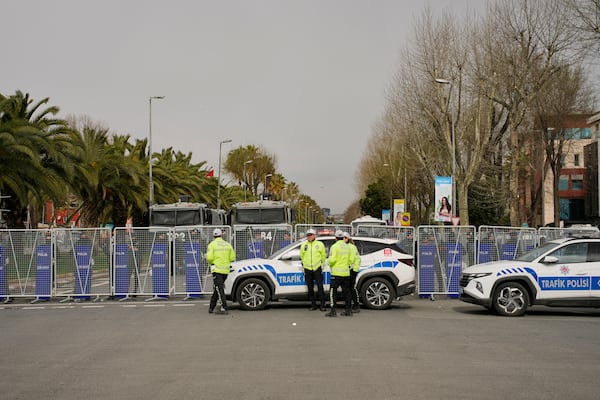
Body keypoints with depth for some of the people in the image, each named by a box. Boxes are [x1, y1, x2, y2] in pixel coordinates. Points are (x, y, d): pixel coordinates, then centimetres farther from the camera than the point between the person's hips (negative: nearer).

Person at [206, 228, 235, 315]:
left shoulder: (212, 244, -3)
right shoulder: (227, 244, 10)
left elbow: (209, 258, -13)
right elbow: (232, 258, 6)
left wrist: (211, 263, 8)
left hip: (217, 269, -5)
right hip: (226, 269, 5)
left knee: (220, 289, -7)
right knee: (217, 288, 16)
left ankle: (224, 308, -16)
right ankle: (211, 307, 21)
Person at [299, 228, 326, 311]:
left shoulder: (320, 244, 4)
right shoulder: (303, 245, 10)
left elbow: (323, 256, 10)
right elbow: (301, 256, 18)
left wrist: (322, 264, 8)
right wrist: (304, 264, 14)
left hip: (317, 268, -3)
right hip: (307, 269, 3)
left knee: (320, 286, -8)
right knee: (310, 288, 6)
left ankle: (322, 304, -5)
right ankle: (313, 304, 14)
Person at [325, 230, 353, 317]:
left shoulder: (335, 246, -11)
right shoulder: (347, 247, 9)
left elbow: (332, 259, -18)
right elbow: (351, 260, 10)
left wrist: (329, 262, 3)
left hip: (337, 273, -6)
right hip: (346, 273, 6)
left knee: (333, 291, -2)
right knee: (346, 291, 12)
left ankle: (333, 311, -8)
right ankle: (349, 310, 14)